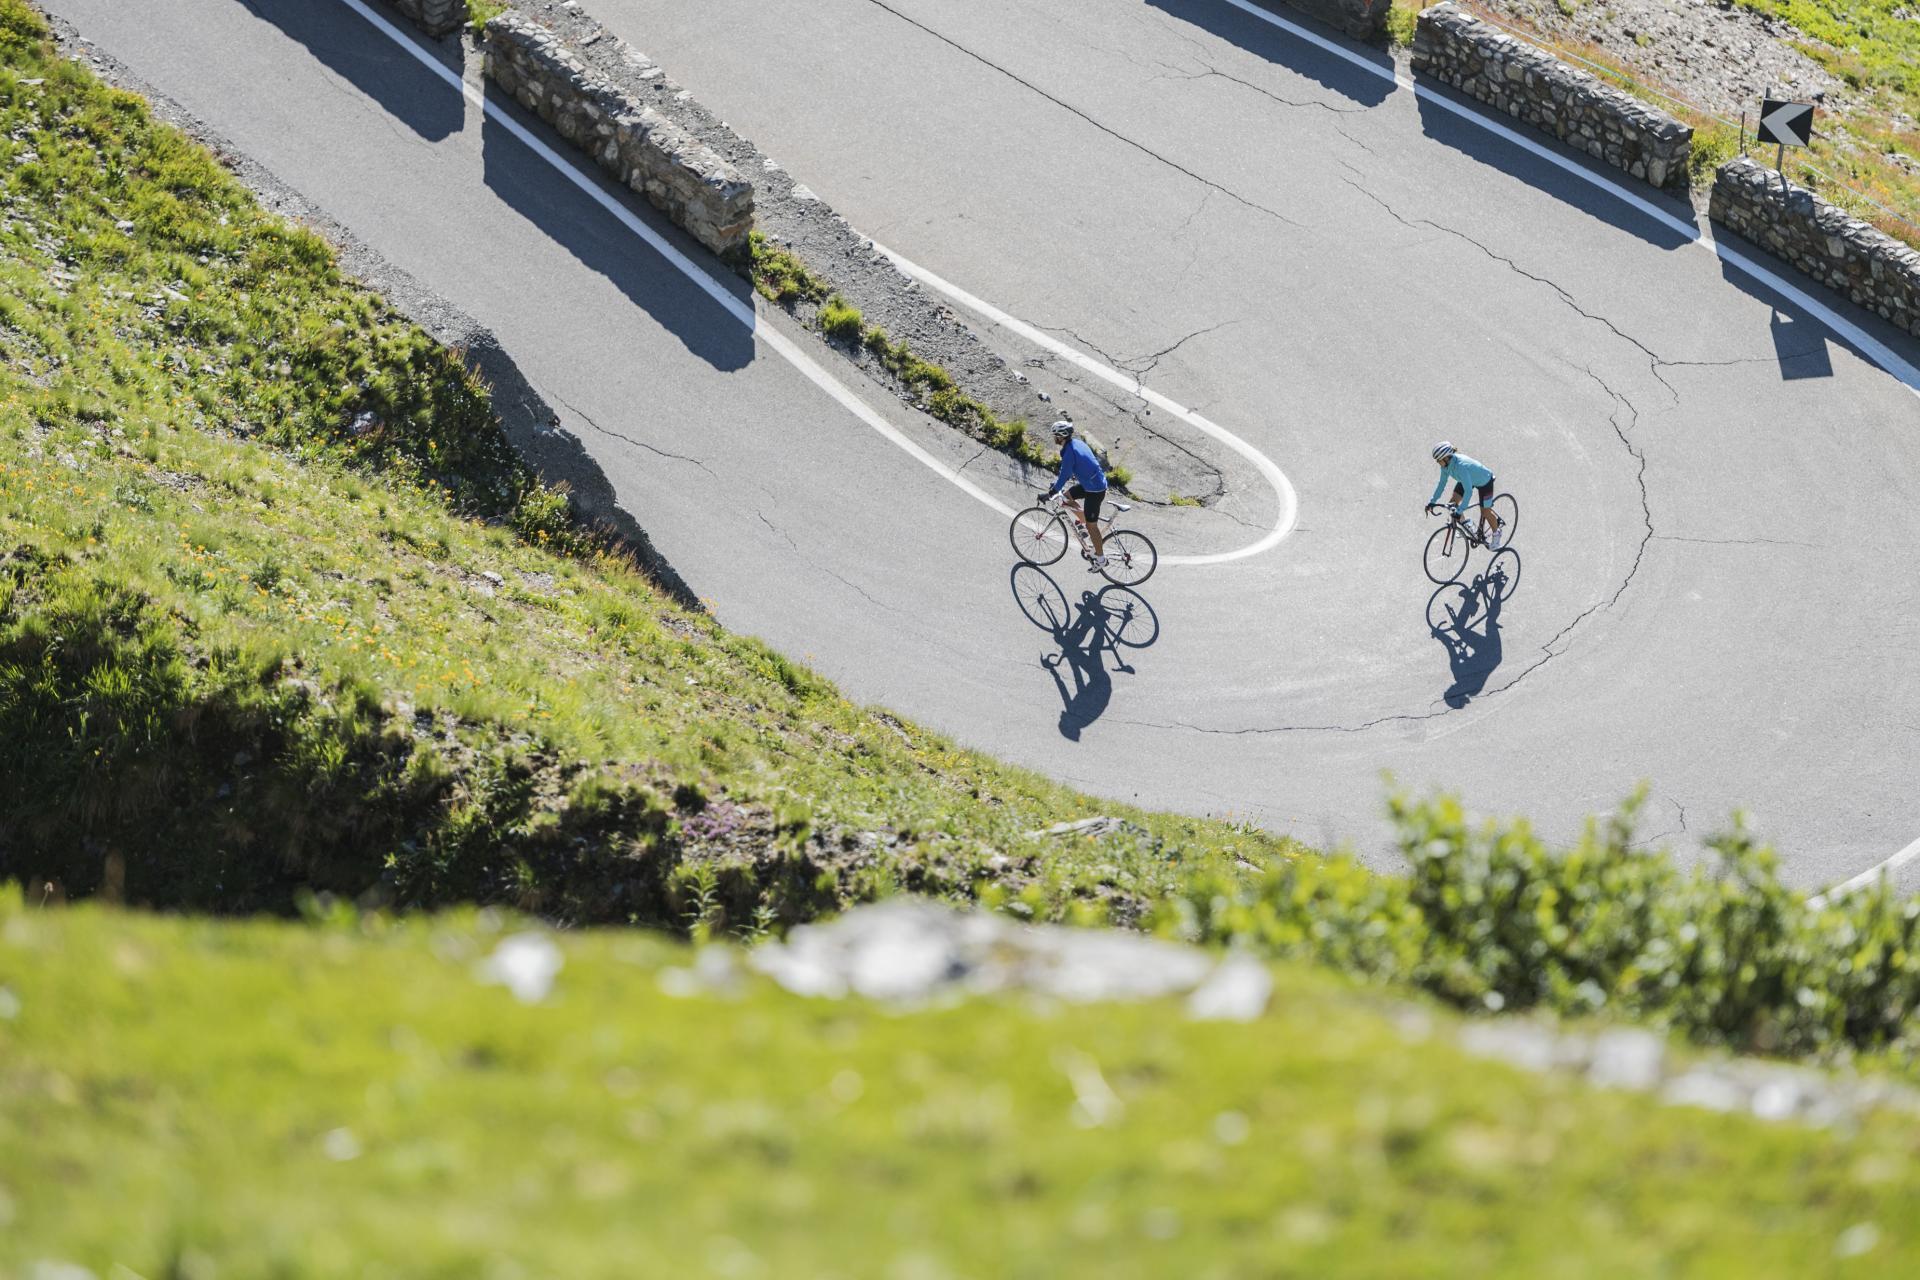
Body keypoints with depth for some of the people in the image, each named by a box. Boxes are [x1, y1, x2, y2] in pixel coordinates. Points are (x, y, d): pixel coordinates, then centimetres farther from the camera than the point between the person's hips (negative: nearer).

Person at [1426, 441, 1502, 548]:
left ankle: (1496, 533, 28)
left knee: (1485, 512, 2)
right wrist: (1432, 501, -9)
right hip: (1469, 479, 7)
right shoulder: (1446, 464, -20)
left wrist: (1460, 509, -45)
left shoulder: (1461, 466, -43)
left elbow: (1468, 491, -44)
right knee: (1453, 503, -2)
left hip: (1484, 482, -7)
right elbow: (1442, 482, -6)